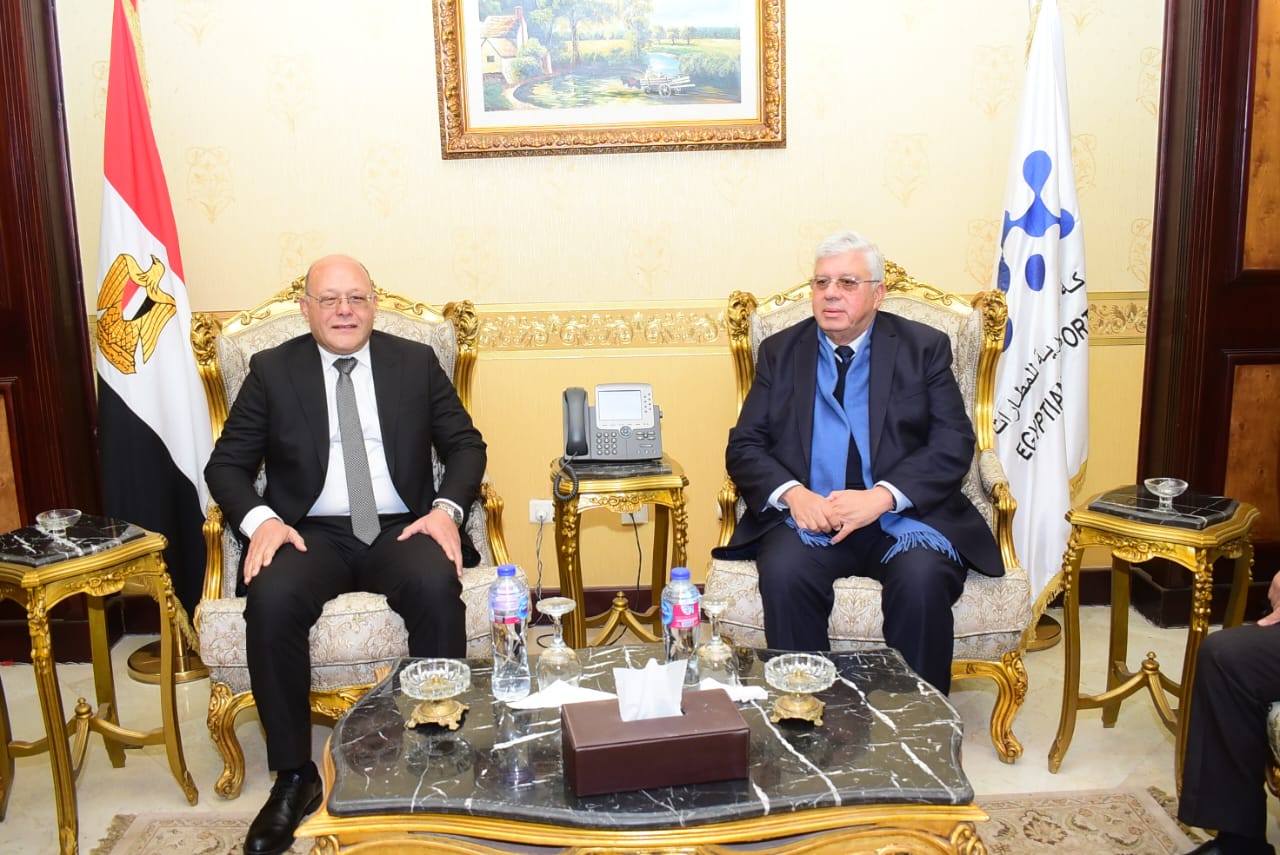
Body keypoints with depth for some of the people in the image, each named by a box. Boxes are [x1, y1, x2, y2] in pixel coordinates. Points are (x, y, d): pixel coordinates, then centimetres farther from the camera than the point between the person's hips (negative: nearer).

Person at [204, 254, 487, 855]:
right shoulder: (272, 370, 7)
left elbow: (466, 444, 8)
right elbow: (226, 464, 6)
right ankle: (294, 777, -15)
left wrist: (447, 508, -11)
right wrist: (260, 519, -15)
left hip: (400, 529, 0)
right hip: (311, 532, 0)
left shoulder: (416, 362, 8)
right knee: (270, 599, -31)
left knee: (437, 587, -32)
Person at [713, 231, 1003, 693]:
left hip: (902, 516, 0)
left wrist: (881, 496, -18)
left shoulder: (924, 348, 8)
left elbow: (954, 445, -1)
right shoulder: (780, 351, 13)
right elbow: (744, 446, 6)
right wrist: (792, 494, -15)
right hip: (808, 516, 1)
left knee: (923, 578, -31)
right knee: (784, 573, -30)